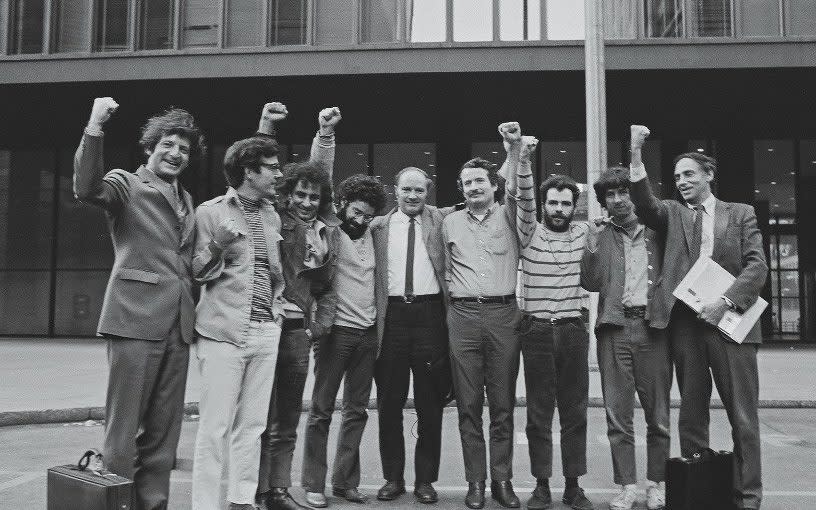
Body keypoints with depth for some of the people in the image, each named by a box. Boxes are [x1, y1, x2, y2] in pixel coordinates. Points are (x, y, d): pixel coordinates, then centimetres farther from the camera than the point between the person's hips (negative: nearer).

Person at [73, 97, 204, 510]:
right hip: (136, 318, -6)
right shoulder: (126, 184, 3)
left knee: (164, 429, 9)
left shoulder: (186, 200, 21)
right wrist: (94, 128, -26)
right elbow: (86, 188, -20)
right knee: (124, 425, -3)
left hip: (178, 322, 6)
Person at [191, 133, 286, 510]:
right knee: (215, 426, -4)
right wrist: (216, 246, -18)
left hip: (266, 332, 5)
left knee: (252, 425, 9)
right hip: (224, 332, -5)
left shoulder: (272, 216, 14)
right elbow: (198, 272, -1)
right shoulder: (211, 211, -3)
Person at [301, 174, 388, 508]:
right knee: (322, 409, 0)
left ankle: (346, 481, 18)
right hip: (337, 330, -5)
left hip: (368, 333, 6)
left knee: (357, 409, 8)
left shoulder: (370, 235, 12)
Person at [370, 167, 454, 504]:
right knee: (389, 403, 7)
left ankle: (425, 479, 17)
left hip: (430, 315, 0)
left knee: (430, 405, 5)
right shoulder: (378, 226, 11)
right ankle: (393, 477, 19)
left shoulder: (440, 221, 9)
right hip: (391, 315, 1)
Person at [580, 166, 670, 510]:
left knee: (658, 412, 3)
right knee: (617, 412, 2)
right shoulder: (601, 235, 11)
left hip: (652, 325, 0)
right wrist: (592, 245, -7)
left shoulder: (656, 231, 11)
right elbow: (591, 283, 3)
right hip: (614, 327, 0)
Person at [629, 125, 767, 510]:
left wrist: (726, 300, -13)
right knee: (691, 413, 7)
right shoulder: (672, 214, 13)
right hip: (685, 323, 1)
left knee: (743, 417, 1)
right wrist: (636, 155, -19)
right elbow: (644, 204, -8)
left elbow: (757, 266, 2)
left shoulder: (741, 214, 11)